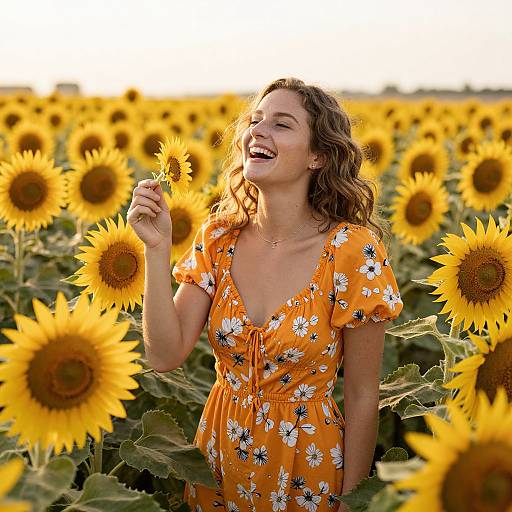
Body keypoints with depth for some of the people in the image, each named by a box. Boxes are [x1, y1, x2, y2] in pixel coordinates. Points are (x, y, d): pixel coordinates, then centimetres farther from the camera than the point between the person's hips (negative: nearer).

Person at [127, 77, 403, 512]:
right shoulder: (218, 238, -7)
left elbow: (362, 397, -13)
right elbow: (165, 357, -13)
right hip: (220, 454, 4)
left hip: (307, 467, -4)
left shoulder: (354, 252, -21)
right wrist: (157, 247, -20)